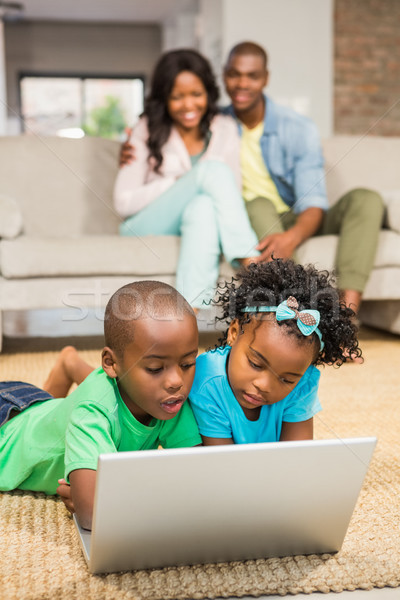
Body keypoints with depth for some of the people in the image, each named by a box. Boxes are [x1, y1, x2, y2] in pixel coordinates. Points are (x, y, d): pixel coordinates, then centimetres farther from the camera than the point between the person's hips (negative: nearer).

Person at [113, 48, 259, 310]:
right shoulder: (148, 132, 1)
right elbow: (124, 203, -6)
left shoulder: (225, 129, 9)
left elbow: (232, 191, 6)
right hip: (147, 229, -2)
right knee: (213, 169, -27)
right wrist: (181, 182, -13)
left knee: (204, 206, -37)